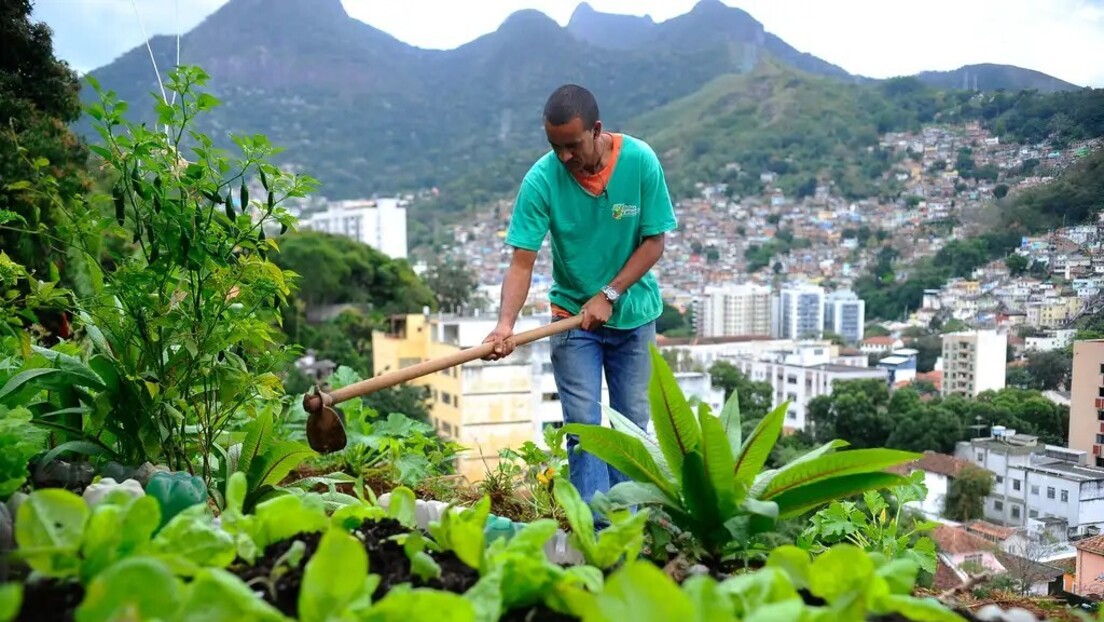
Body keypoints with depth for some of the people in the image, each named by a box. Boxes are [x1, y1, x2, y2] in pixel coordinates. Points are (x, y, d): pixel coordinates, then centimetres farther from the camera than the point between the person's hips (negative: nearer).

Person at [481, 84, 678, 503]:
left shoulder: (640, 161, -16)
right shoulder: (541, 179, -19)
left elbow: (654, 243, -10)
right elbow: (522, 262, -20)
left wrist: (609, 295, -18)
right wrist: (506, 323, -35)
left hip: (633, 313, 2)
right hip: (572, 314, -1)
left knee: (632, 422, 9)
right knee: (583, 425, -6)